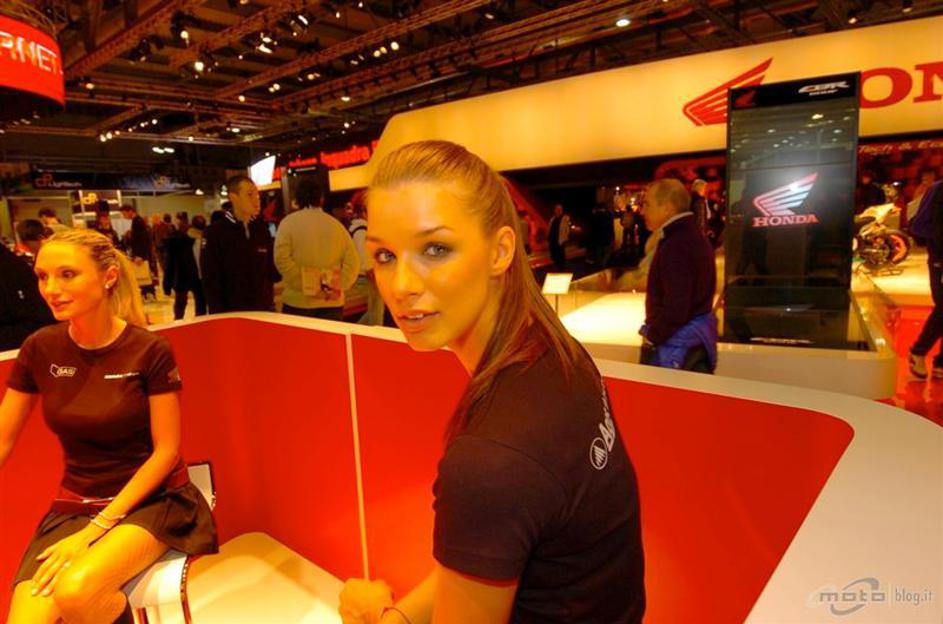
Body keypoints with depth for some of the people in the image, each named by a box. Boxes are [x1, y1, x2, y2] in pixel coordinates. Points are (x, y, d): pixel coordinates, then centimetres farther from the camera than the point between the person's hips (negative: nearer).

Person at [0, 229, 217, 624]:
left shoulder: (150, 351, -14)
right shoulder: (40, 350, -2)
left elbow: (166, 451, -12)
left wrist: (95, 529, -15)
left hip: (151, 500, -3)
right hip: (72, 506, 3)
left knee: (76, 591, -27)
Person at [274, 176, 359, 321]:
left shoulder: (289, 222, -1)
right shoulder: (336, 224, 6)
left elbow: (282, 259, -13)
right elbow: (353, 262, -1)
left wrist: (309, 288, -11)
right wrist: (338, 287, -2)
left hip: (298, 302, -2)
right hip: (332, 303, 2)